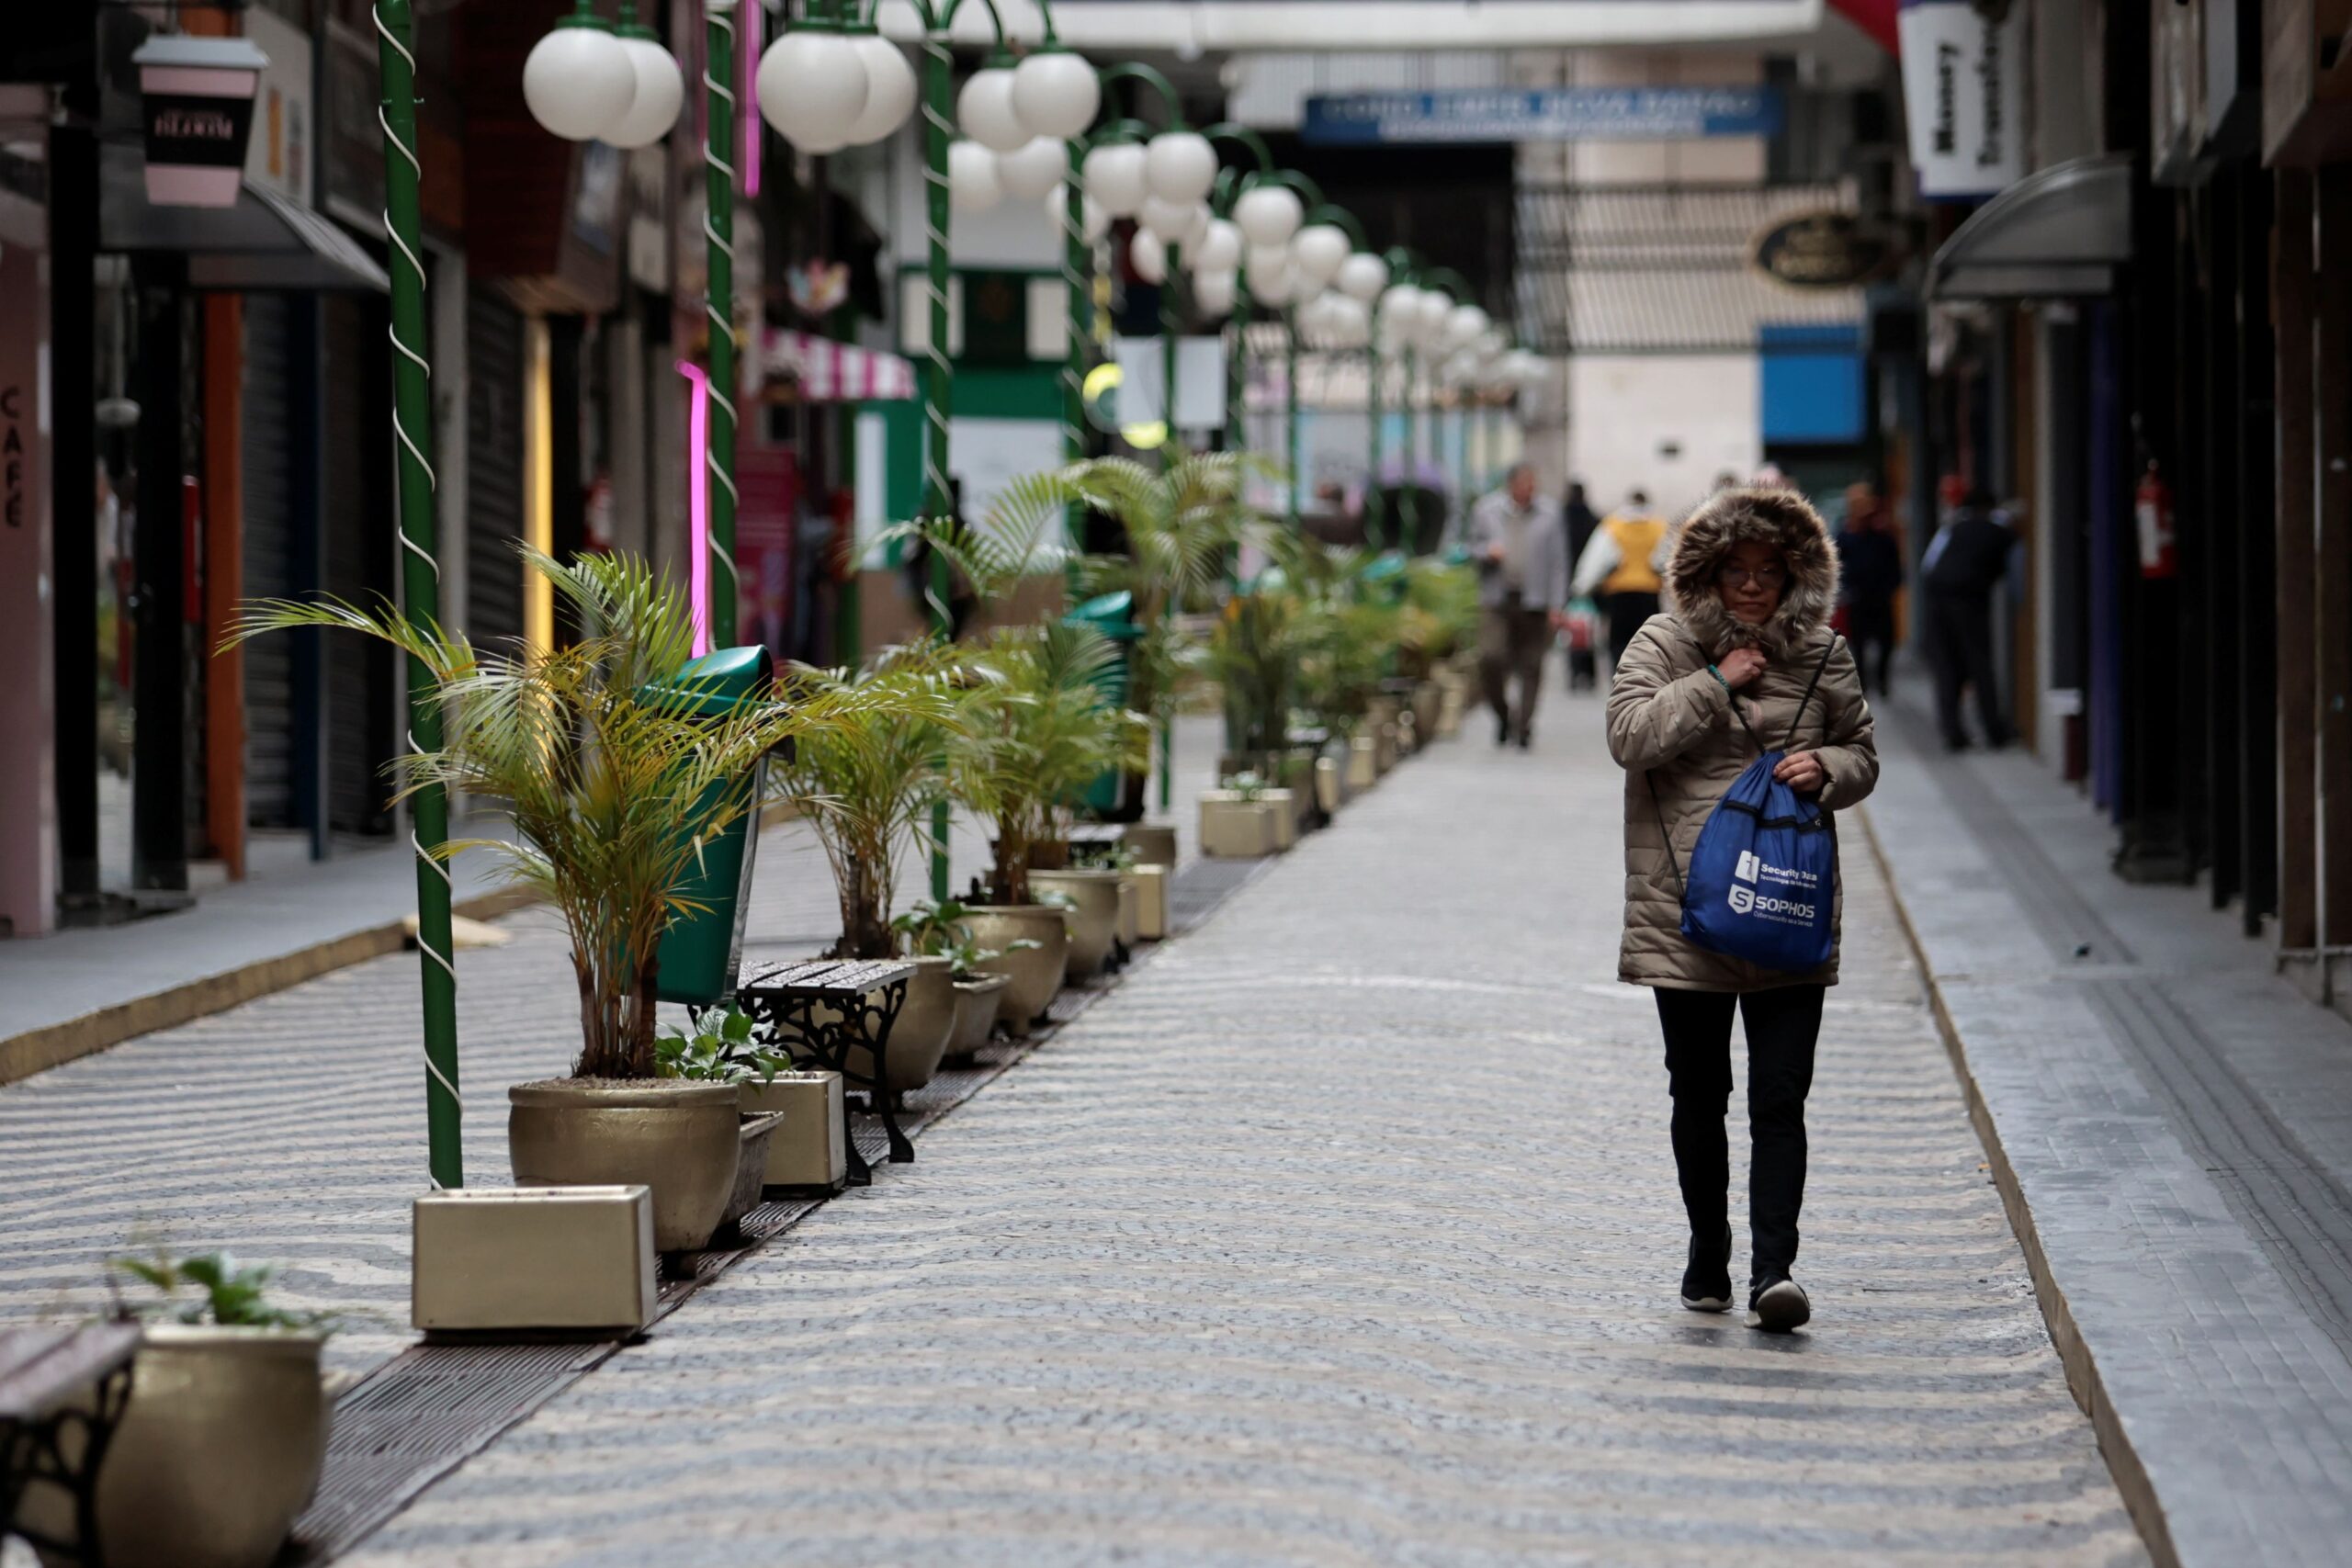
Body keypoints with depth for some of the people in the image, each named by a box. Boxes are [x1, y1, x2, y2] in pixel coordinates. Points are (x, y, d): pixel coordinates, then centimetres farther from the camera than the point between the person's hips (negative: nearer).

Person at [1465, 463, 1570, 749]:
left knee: (1530, 666, 1)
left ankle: (1524, 725, 12)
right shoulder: (1485, 509, 4)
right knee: (1490, 659, -13)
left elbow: (1558, 562, 4)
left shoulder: (1548, 513, 3)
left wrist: (1557, 605, -1)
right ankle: (1503, 714, 10)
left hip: (1534, 602, 0)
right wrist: (1487, 551, -10)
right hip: (1497, 600, 0)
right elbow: (1474, 546, 15)